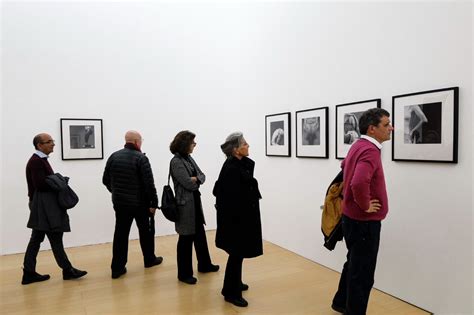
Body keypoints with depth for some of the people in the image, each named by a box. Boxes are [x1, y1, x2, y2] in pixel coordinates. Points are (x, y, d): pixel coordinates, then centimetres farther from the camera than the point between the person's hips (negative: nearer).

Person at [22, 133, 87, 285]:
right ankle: (67, 270, 8)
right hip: (44, 205, -10)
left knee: (36, 239, 12)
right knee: (55, 238, -2)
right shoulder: (36, 161, -16)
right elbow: (40, 184, -22)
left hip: (44, 205, 10)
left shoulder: (41, 160, 15)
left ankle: (29, 273, 18)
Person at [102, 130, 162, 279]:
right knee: (146, 231, 14)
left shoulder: (114, 156, 3)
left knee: (120, 234, 8)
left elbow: (106, 180, 8)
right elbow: (149, 183, -18)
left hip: (120, 203, 5)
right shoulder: (141, 158, -14)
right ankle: (149, 259, 30)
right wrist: (154, 202, -11)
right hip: (140, 203, -4)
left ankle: (117, 268, 9)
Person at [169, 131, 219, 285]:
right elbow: (188, 183, -22)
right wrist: (197, 181, -3)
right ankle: (184, 274, 18)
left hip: (195, 201, 9)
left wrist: (196, 179, -14)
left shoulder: (189, 158, 9)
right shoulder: (176, 162, -17)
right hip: (185, 204, -8)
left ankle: (204, 265, 36)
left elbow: (202, 176, 6)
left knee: (200, 234, 19)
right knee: (186, 238, 3)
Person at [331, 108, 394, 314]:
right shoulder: (370, 150, -23)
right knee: (362, 273, 5)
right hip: (364, 222, -10)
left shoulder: (359, 145, 8)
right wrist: (365, 205, -22)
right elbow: (359, 183, -40)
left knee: (354, 265, 24)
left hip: (354, 218, 10)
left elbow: (345, 166, 27)